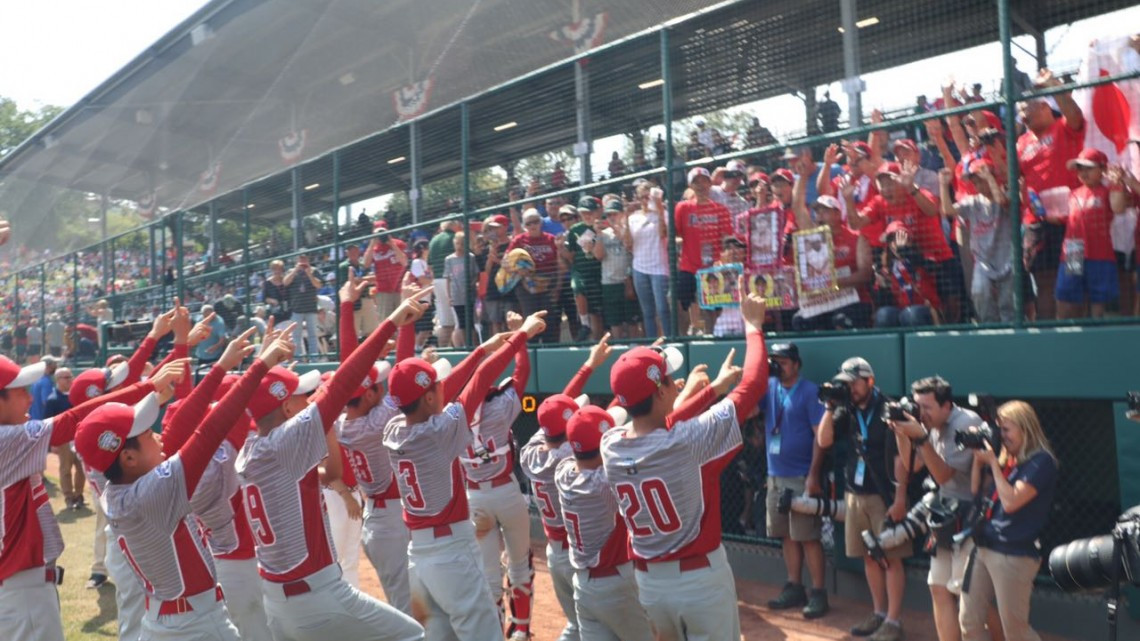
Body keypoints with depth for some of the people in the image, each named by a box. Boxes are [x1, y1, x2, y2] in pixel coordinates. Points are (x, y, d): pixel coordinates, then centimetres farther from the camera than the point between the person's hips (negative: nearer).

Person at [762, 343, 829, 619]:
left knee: (808, 536, -1)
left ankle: (818, 593, 8)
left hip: (802, 476, -6)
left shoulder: (810, 391, -9)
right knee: (788, 535, 13)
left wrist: (813, 475, -16)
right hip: (775, 475, 6)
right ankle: (794, 588, 23)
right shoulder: (768, 387, 7)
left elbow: (820, 435, -11)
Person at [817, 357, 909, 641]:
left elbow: (901, 457, -13)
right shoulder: (846, 411, 5)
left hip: (884, 496, -6)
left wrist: (900, 498, -16)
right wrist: (830, 407, -8)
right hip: (855, 495, 6)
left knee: (891, 558, -1)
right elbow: (823, 441, 1)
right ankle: (878, 612, 24)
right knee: (869, 556, 13)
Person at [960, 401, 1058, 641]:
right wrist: (978, 458, 3)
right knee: (969, 621, 10)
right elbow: (977, 492, 14)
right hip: (982, 547, 8)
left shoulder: (1040, 461, -12)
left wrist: (992, 462, -15)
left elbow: (1011, 501, -21)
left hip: (1014, 555, -8)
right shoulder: (1006, 459, 11)